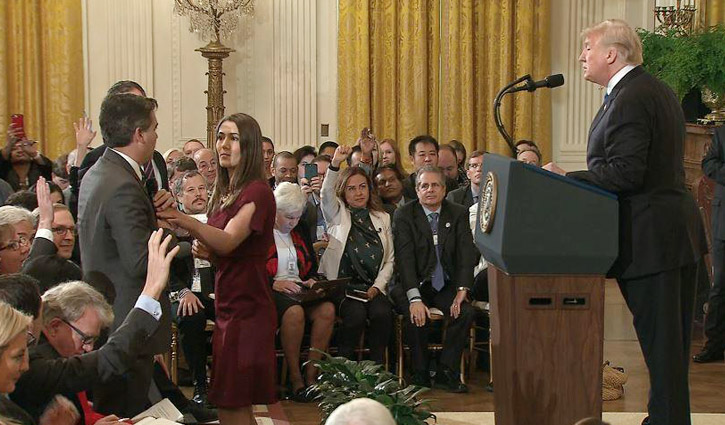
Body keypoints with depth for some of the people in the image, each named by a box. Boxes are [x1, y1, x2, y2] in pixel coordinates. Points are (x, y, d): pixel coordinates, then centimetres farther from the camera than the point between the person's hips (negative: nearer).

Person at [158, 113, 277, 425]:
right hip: (228, 308, 9)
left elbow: (229, 241, -30)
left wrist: (187, 222, -46)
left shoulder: (257, 192, -13)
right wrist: (205, 250, 0)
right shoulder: (224, 193, 14)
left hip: (247, 311, -9)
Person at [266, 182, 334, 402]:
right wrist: (273, 283, -17)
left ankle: (311, 376, -22)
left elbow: (312, 265, 26)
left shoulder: (300, 230, 20)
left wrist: (310, 280, 4)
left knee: (327, 309, -26)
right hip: (271, 291, -5)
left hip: (299, 289, 6)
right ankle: (295, 379, -25)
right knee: (294, 312, -37)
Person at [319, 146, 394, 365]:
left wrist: (377, 286, -2)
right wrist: (335, 163, -28)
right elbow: (326, 194, -12)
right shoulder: (337, 214, 11)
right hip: (342, 286, -2)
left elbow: (390, 260, 14)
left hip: (373, 287, 2)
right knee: (356, 314, -31)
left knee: (383, 313, -29)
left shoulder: (382, 218, 18)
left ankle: (376, 365, -15)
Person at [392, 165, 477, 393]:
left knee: (465, 312, -24)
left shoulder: (458, 214, 5)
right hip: (414, 284, -3)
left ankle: (446, 372, -9)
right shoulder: (404, 215, -4)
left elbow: (467, 252, -4)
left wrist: (462, 289, -20)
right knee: (417, 316, -31)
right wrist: (415, 298, -28)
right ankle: (420, 374, -11)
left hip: (446, 285, 3)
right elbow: (404, 258, -15)